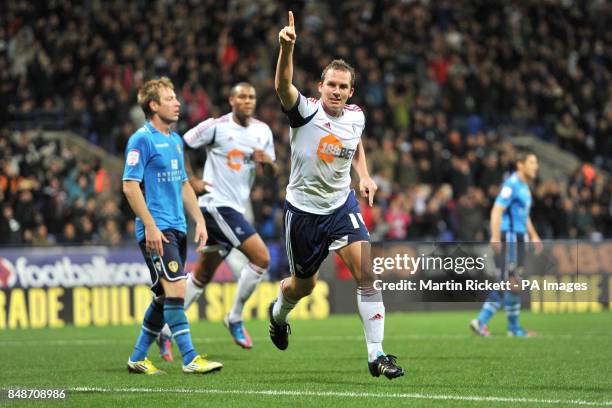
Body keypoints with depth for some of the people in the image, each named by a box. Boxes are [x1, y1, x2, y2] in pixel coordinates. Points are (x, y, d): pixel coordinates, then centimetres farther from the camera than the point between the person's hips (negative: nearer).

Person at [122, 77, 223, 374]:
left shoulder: (175, 140, 17)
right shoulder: (142, 139, -9)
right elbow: (129, 185, -14)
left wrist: (199, 220, 17)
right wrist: (150, 226, -19)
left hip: (177, 229, 9)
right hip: (156, 230, -9)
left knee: (164, 296, 9)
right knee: (175, 288, -16)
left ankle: (138, 358, 19)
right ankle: (190, 359, -17)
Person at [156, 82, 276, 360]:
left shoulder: (262, 130, 10)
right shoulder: (216, 126, -9)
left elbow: (274, 171, 14)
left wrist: (267, 161, -9)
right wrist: (189, 181, -12)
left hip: (235, 209, 7)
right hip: (216, 204, -7)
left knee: (202, 275, 11)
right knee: (261, 257, -16)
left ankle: (166, 329, 19)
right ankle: (235, 319, -1)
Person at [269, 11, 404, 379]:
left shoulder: (356, 117, -3)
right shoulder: (306, 111, -17)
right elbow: (283, 86, -39)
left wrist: (364, 175, 6)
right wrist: (287, 47, -57)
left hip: (342, 206, 3)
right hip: (304, 209, -2)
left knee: (366, 273, -16)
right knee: (304, 284, 14)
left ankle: (376, 354, -12)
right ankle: (278, 313, 52)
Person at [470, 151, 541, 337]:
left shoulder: (525, 187, 18)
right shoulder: (512, 184, -12)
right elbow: (497, 210, -21)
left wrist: (533, 236, 27)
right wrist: (495, 236, -29)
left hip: (518, 239, 10)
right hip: (509, 238, -10)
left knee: (506, 284, 9)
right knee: (512, 282, -5)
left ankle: (481, 321, 11)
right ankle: (514, 327, 1)